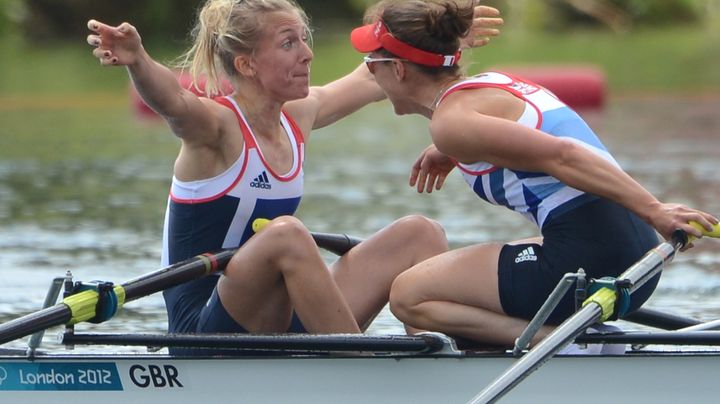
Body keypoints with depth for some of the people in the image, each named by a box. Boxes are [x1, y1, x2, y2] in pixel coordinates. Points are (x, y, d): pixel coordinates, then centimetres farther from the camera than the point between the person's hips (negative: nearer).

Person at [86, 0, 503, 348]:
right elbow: (173, 101, -38)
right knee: (285, 234, -36)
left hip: (279, 323, 8)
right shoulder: (217, 127, -15)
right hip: (205, 337, -8)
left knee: (420, 234, 2)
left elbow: (371, 80, 26)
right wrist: (136, 61, -59)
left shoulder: (297, 116, 8)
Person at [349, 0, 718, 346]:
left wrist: (653, 212, -23)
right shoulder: (490, 84, 19)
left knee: (409, 297, 2)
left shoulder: (451, 121, -8)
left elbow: (560, 155, -19)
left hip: (588, 258, -9)